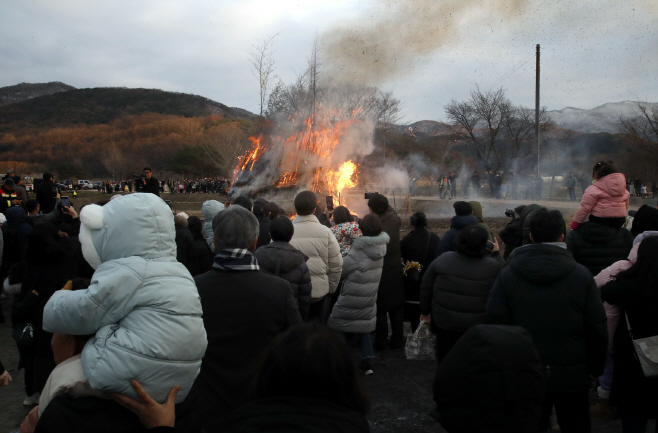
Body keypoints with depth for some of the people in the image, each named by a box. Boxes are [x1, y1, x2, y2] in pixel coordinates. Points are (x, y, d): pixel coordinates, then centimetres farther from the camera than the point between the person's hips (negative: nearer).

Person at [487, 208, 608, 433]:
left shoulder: (507, 275, -7)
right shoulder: (581, 275, -8)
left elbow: (496, 322, -7)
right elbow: (597, 329, -6)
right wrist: (596, 368, 7)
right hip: (572, 375, 0)